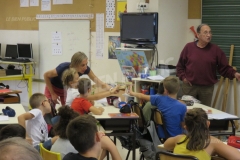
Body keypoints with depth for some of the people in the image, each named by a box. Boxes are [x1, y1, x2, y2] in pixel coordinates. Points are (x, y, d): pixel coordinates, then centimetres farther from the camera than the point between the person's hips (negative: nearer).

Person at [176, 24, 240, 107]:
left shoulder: (215, 49, 1)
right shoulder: (189, 47, 1)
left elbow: (225, 68, 1)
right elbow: (180, 65, 8)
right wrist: (183, 77, -3)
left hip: (207, 88, 0)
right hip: (189, 86, 0)